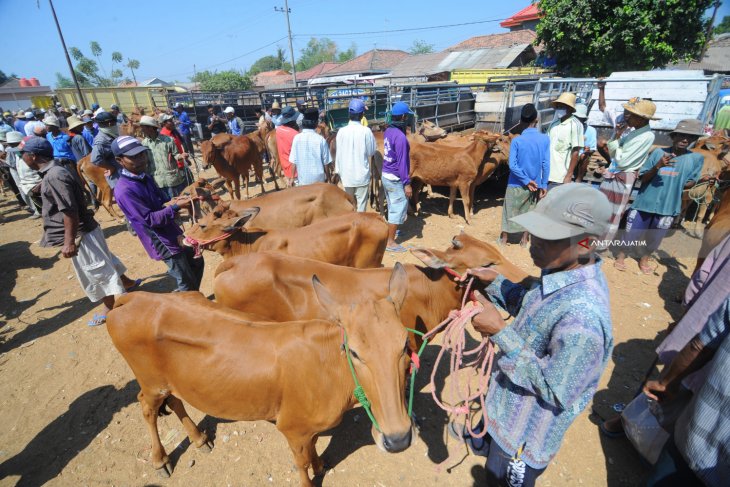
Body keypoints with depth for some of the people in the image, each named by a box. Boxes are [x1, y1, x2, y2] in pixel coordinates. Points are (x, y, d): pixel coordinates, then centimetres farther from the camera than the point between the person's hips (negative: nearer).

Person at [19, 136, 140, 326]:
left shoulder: (53, 176, -22)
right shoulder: (55, 171, 8)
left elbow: (70, 212, -25)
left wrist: (69, 242, -23)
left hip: (80, 233, -10)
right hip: (85, 229, 10)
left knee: (94, 269, 3)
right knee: (102, 261, 24)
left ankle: (109, 308, 17)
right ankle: (126, 283, 41)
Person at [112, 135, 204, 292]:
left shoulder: (145, 177, 4)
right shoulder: (124, 191, -22)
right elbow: (150, 220, -24)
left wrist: (172, 200, -5)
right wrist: (176, 206, -28)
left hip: (174, 233, 9)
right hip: (163, 243, -9)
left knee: (197, 263, 23)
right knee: (187, 282, 1)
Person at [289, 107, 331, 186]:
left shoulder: (297, 138, -7)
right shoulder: (320, 139, -11)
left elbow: (293, 161, -4)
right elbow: (327, 162, -7)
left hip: (303, 179, 1)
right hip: (318, 178, -1)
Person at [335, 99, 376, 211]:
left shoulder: (342, 131, -6)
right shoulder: (366, 131, -11)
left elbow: (339, 153, -1)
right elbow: (371, 152, -4)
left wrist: (338, 170, 9)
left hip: (347, 174, 2)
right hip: (362, 174, -2)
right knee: (362, 202, 8)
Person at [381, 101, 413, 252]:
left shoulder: (388, 131, 4)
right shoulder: (400, 137, -21)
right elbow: (402, 163, -21)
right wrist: (407, 183, -17)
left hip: (385, 175, 9)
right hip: (395, 178, -9)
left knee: (392, 206, 23)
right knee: (399, 208, 1)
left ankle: (391, 230, 40)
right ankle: (390, 242, 6)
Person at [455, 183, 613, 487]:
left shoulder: (582, 317, -40)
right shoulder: (564, 269, -12)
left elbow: (554, 391, -30)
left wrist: (500, 332, -33)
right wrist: (495, 283, -8)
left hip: (524, 435, -7)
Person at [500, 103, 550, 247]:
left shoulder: (516, 140, -13)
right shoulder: (545, 139, -7)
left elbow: (512, 165, -18)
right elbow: (546, 165, -7)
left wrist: (526, 180, -9)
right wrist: (544, 185, 0)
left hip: (516, 184, -2)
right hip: (536, 185, 2)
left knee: (510, 212, 12)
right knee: (529, 212, 16)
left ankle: (504, 239, 22)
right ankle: (524, 240, 24)